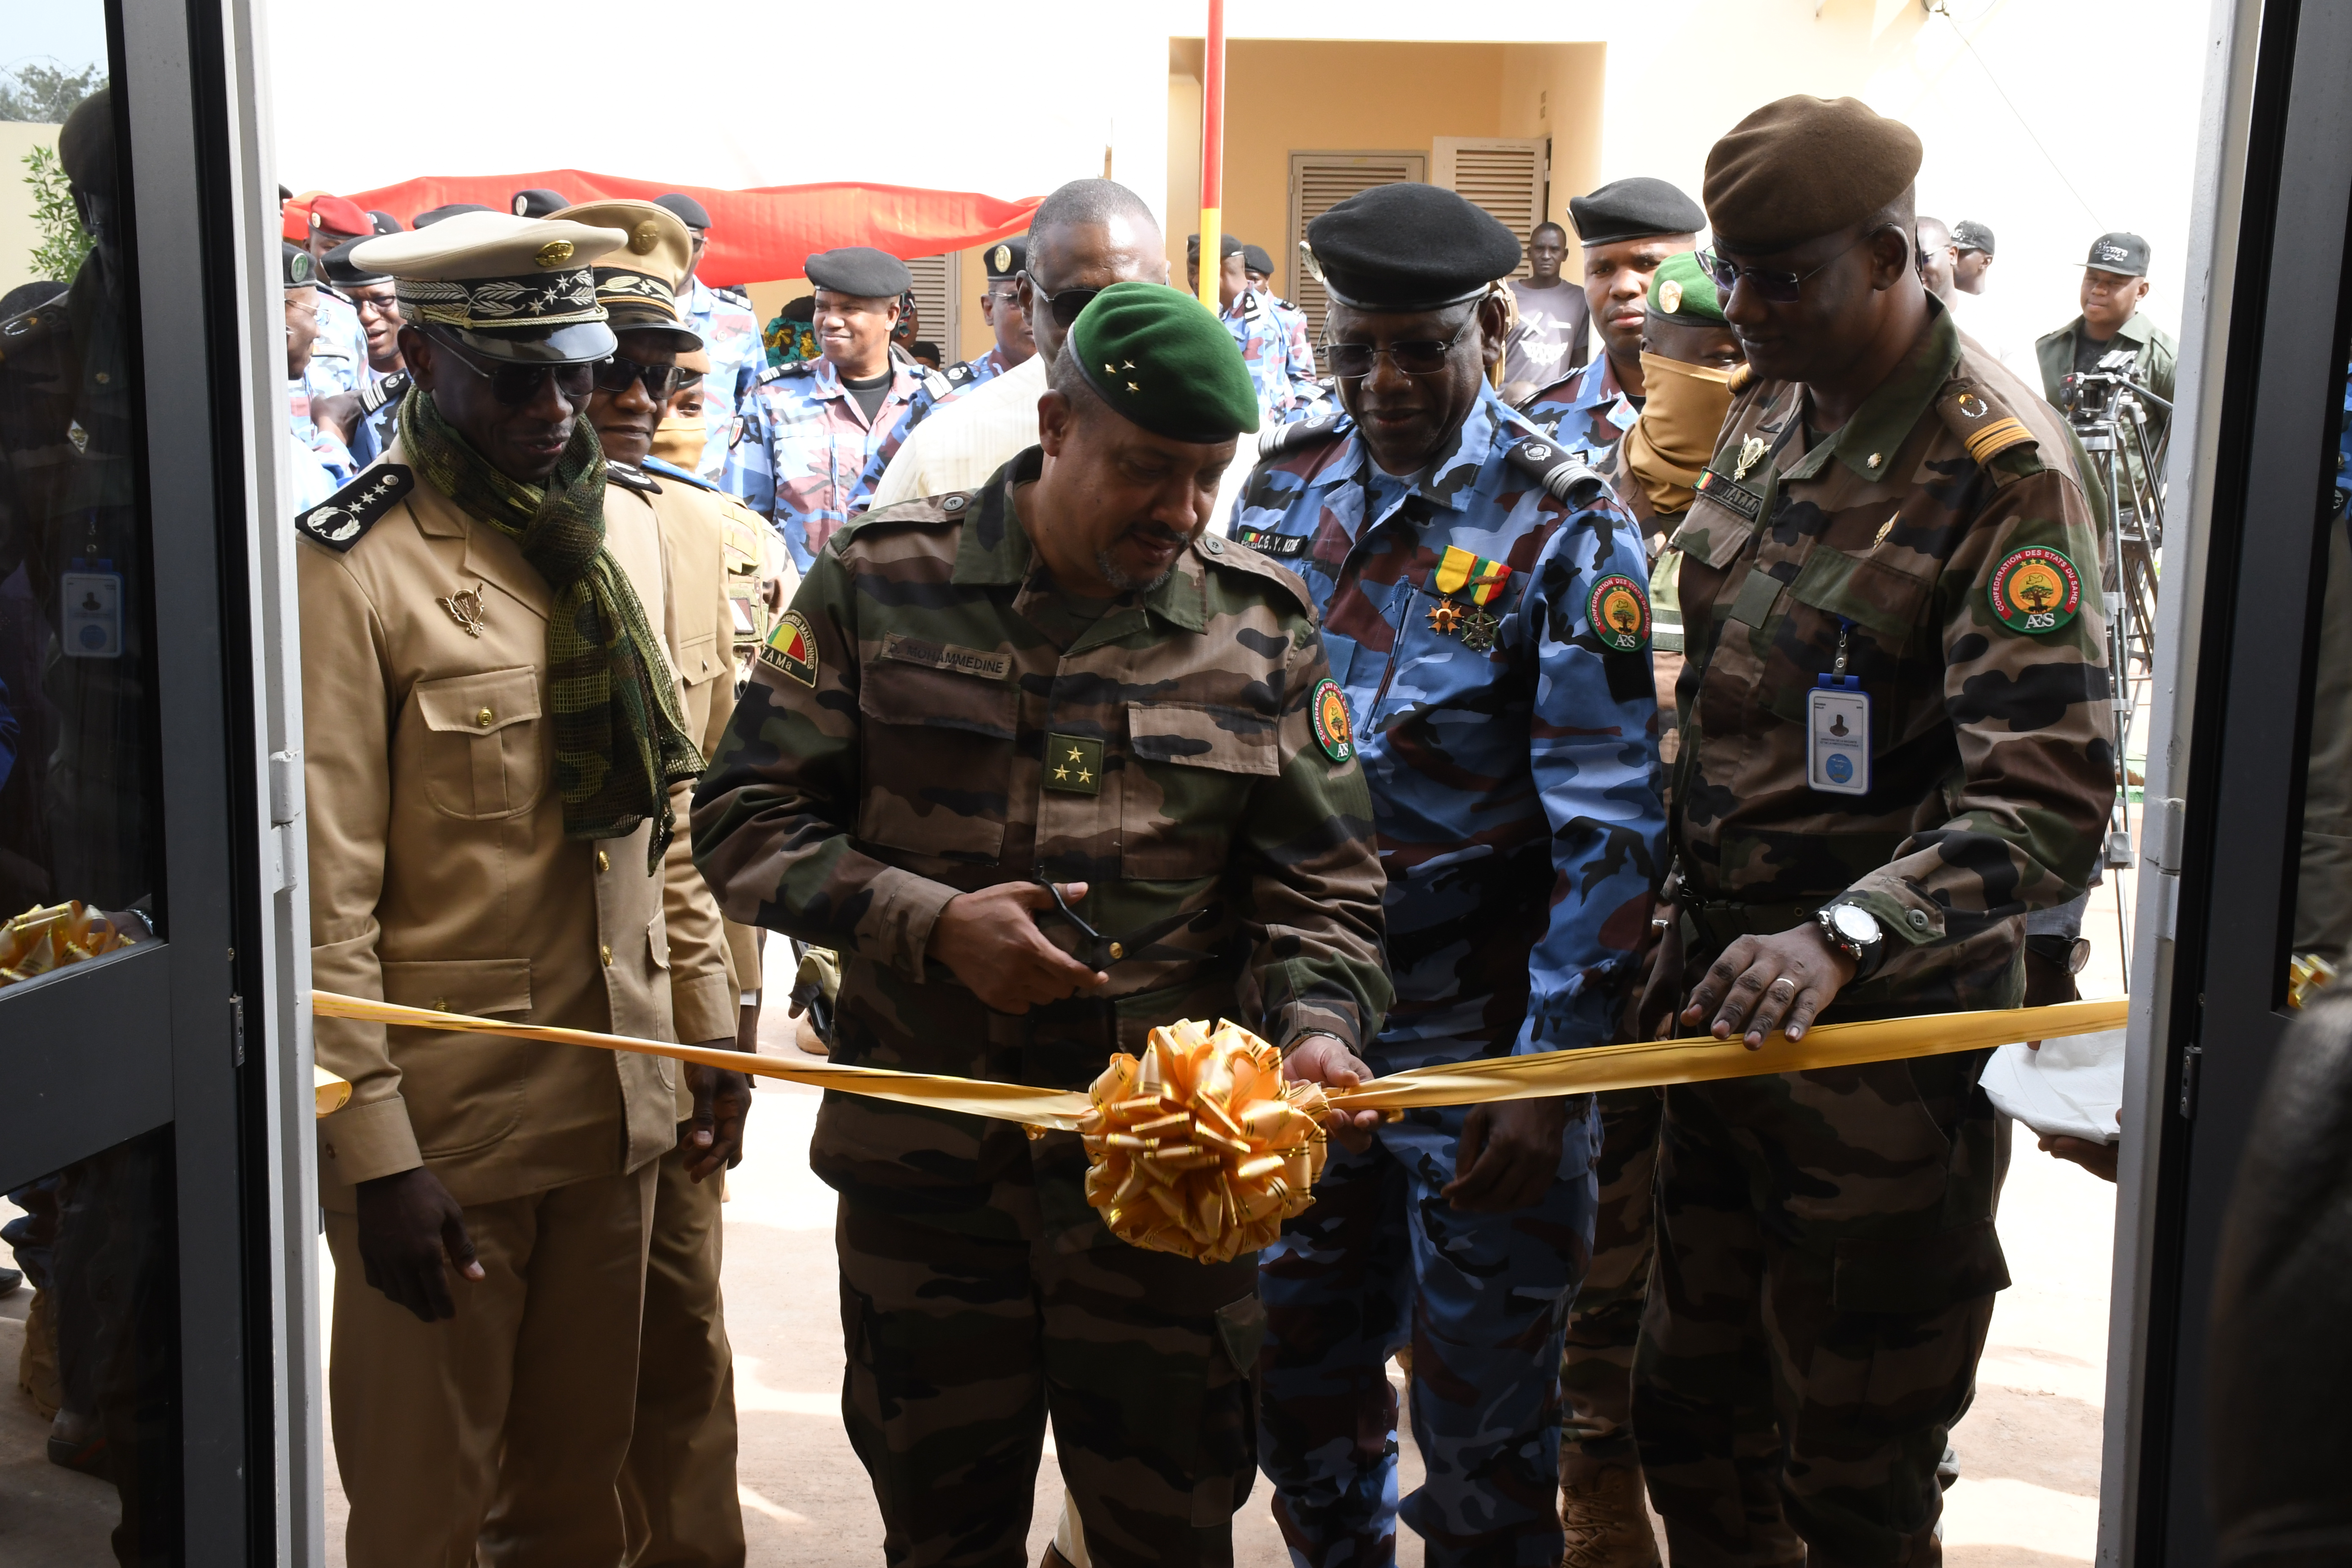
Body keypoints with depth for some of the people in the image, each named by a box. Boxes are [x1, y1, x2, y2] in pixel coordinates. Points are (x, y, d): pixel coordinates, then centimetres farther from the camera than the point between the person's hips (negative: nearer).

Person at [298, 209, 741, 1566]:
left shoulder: (627, 528, 8)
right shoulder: (356, 563, -11)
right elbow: (323, 890, -13)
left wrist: (711, 1030, 13)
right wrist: (375, 1150, -16)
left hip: (620, 1094, 5)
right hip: (443, 1119, -5)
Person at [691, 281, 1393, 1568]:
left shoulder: (1261, 629, 1)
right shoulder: (883, 581, -4)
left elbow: (1322, 880, 4)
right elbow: (744, 823, -3)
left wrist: (1319, 1021, -16)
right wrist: (932, 923, -16)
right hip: (924, 1168, 0)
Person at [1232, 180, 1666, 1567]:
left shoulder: (1565, 530, -11)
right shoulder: (1286, 486, 4)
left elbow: (1612, 830, -14)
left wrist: (1554, 1075, -18)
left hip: (1479, 1042, -4)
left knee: (1484, 1425, 8)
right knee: (1302, 1372, 18)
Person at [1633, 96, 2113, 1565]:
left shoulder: (2003, 469, -18)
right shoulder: (1769, 412, 6)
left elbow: (2050, 803, -26)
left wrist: (1838, 938, -39)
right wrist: (1688, 938, 15)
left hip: (1887, 1027, -7)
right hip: (1724, 994, 7)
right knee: (1695, 1418, 20)